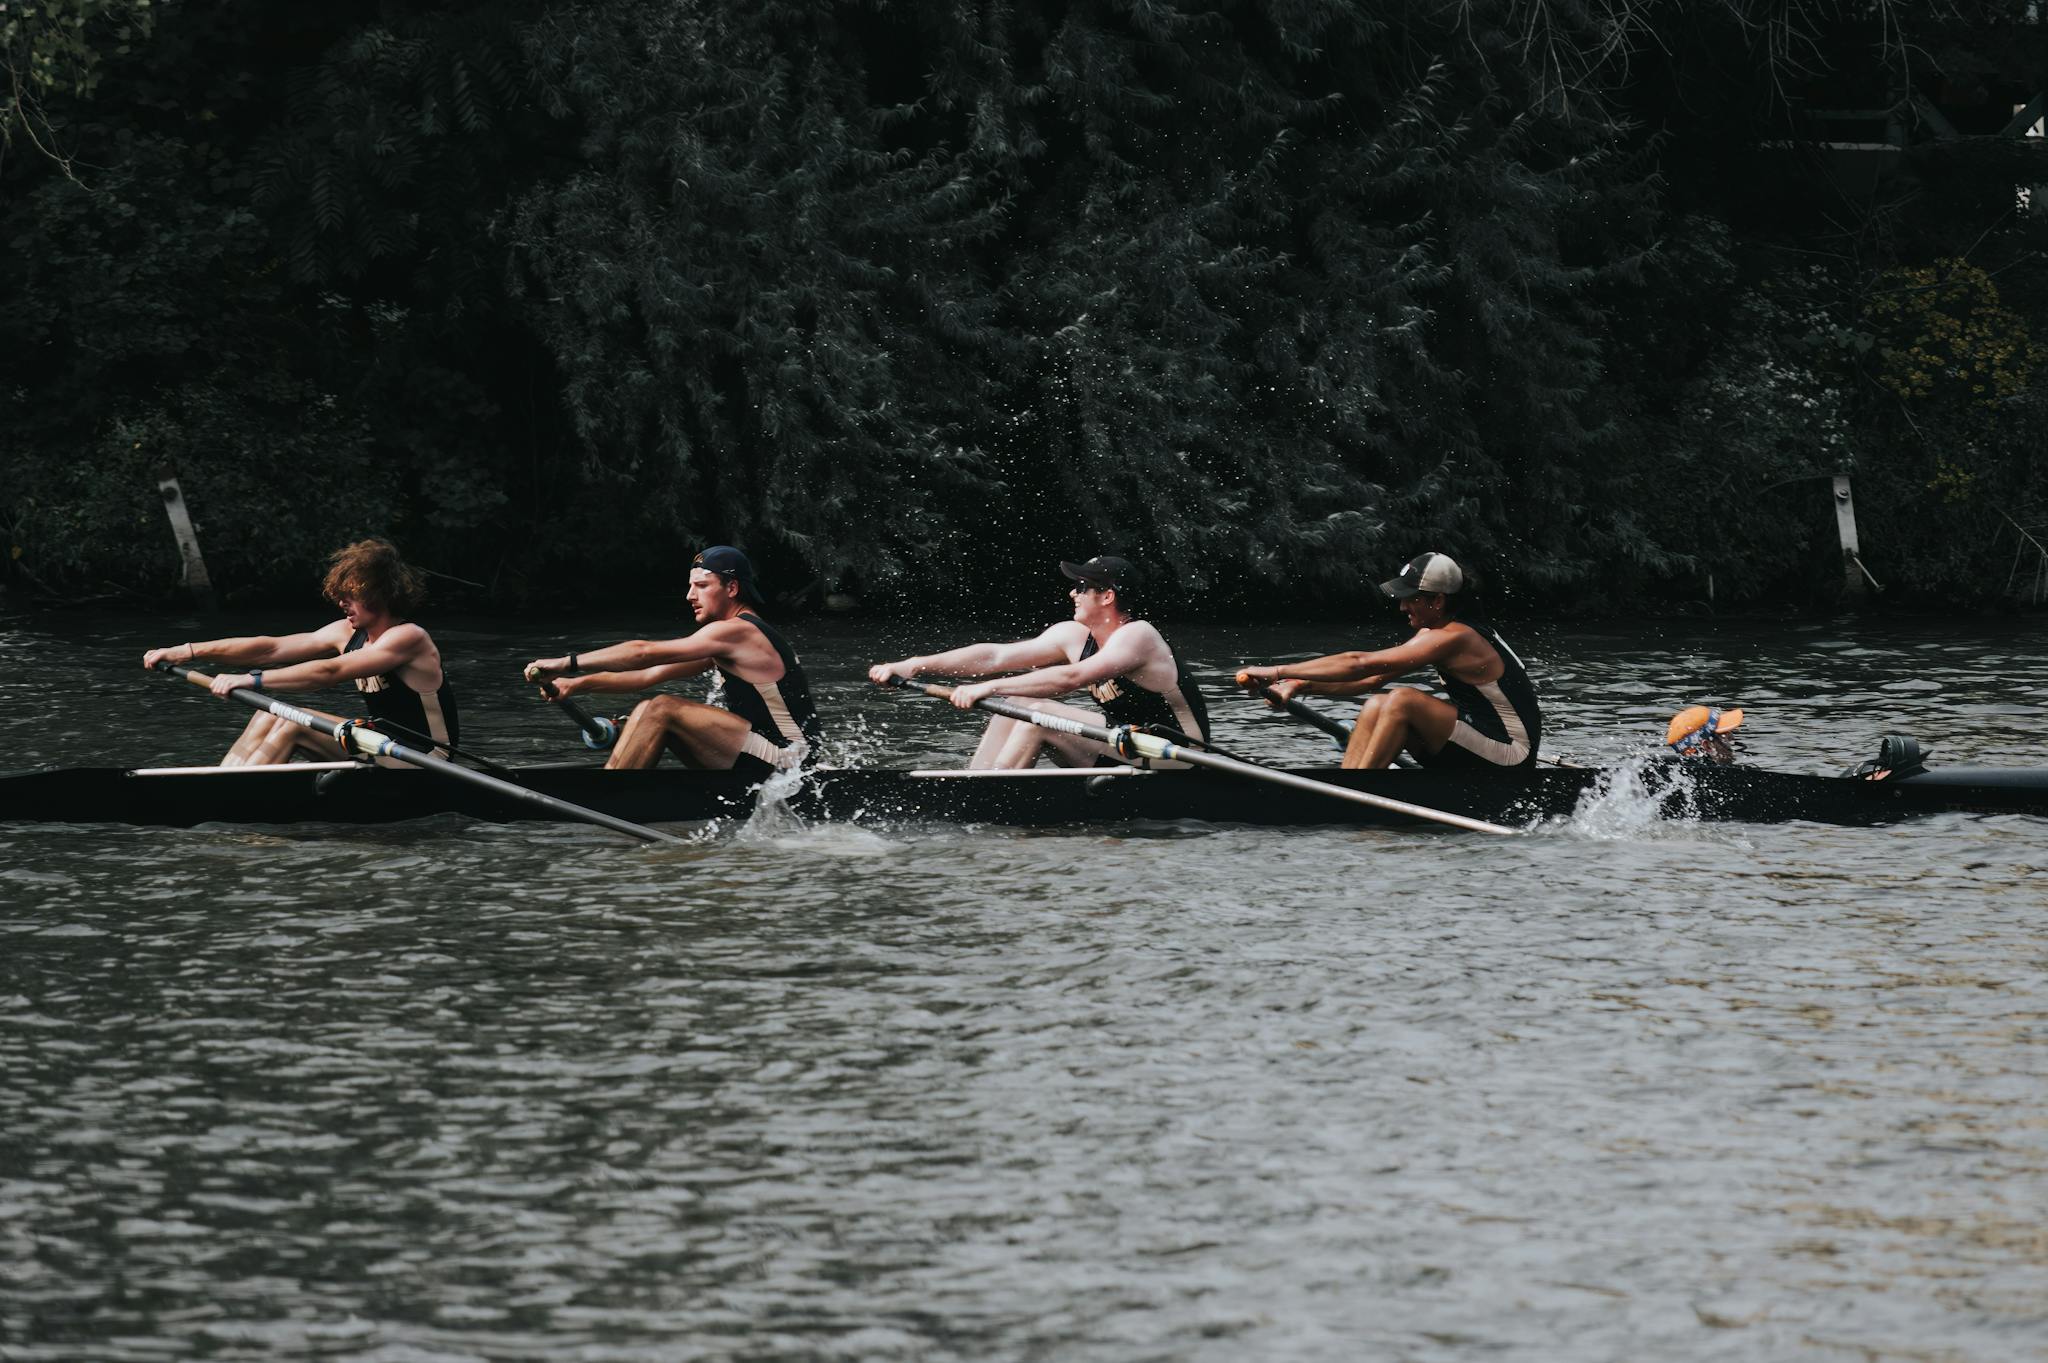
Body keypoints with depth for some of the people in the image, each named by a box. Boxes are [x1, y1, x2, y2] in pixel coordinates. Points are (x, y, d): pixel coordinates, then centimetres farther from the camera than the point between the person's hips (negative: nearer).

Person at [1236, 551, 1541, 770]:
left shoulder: (1453, 639, -19)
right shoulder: (1435, 633, 11)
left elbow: (1360, 665, -22)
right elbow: (1372, 679, 13)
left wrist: (1278, 671, -19)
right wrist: (1299, 685, 4)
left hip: (1511, 760, -10)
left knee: (1402, 702, -23)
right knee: (1376, 708, 2)